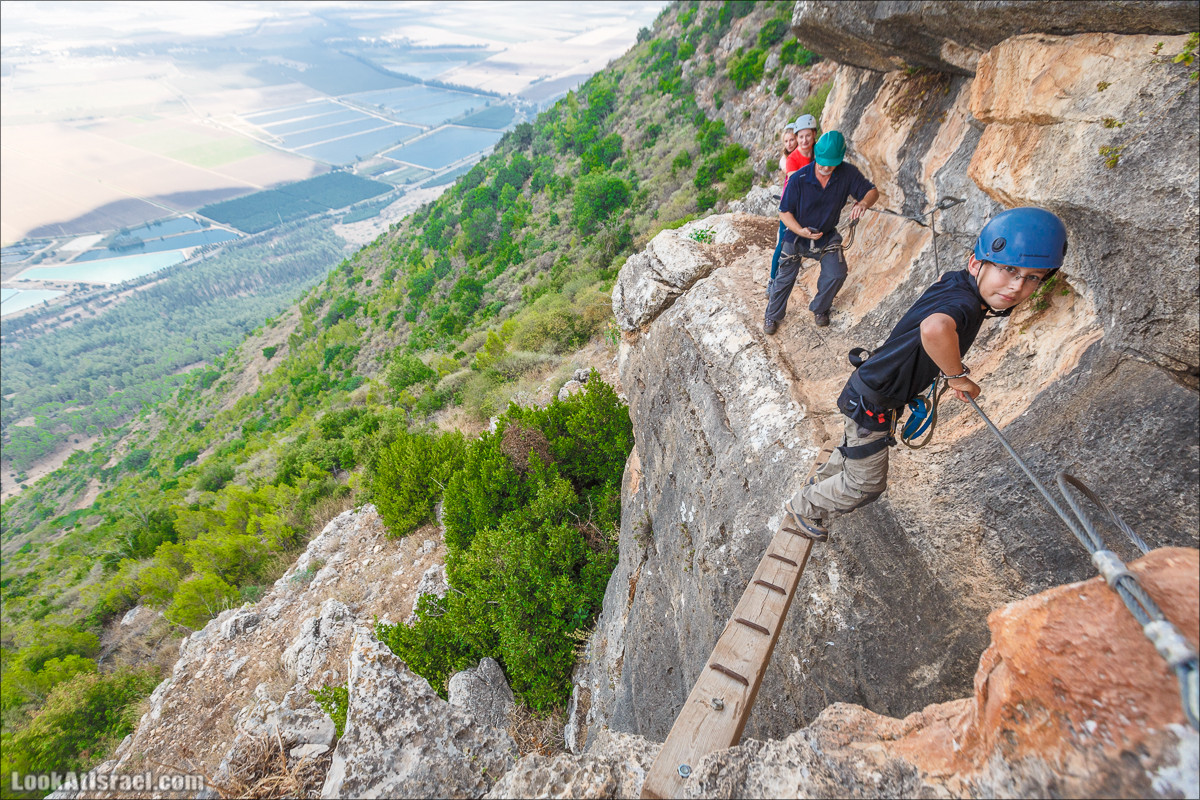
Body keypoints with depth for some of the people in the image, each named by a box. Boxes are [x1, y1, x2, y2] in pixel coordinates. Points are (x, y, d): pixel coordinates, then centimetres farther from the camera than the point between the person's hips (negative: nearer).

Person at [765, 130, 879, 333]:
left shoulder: (847, 174, -15)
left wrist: (863, 203, -30)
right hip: (797, 236, -2)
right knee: (785, 278, 2)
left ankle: (820, 309, 20)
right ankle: (773, 316, 23)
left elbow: (872, 191, -5)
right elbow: (784, 212, -16)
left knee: (836, 273, -7)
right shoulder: (799, 179, -22)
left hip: (827, 236, 3)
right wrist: (801, 231, -33)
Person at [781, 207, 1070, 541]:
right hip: (872, 401, -9)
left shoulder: (956, 280, -6)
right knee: (866, 486, 8)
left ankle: (822, 482, 58)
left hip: (871, 386, 9)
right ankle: (803, 507, 29)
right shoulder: (965, 305, -33)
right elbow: (935, 328, -60)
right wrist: (957, 376, -36)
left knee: (855, 449, 33)